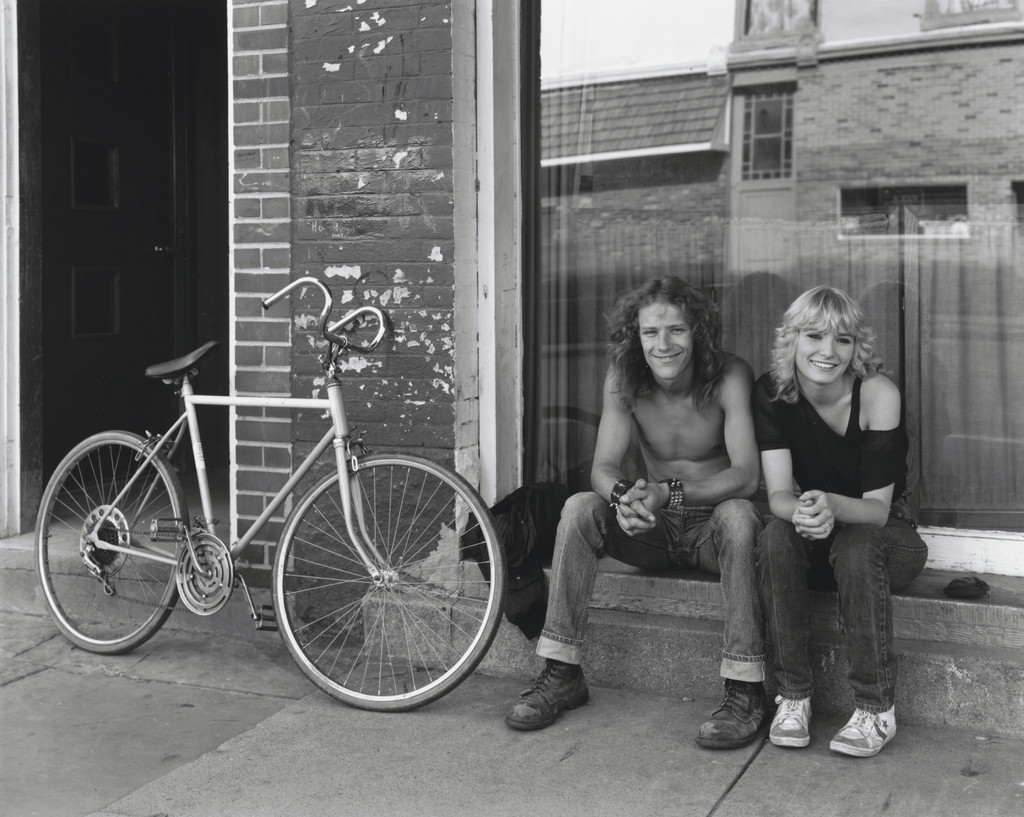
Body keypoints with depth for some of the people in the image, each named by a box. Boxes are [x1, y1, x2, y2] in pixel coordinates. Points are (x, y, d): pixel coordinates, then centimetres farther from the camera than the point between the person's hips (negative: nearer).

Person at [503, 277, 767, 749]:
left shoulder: (729, 377, -17)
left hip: (711, 525, -3)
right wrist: (623, 496, -37)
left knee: (738, 515, -36)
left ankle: (745, 691, -31)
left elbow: (746, 476, -25)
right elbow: (604, 467, -12)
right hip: (652, 529, 3)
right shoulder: (623, 379, -8)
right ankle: (561, 675, -15)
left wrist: (669, 492, -39)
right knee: (579, 508, -22)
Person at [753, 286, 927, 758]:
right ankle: (792, 697, -21)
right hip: (818, 540, 3)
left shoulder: (877, 394, -21)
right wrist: (801, 510, -42)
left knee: (856, 548, -35)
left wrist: (831, 505, -45)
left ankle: (877, 709, -23)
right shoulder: (772, 392, -12)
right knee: (775, 538, -29)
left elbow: (878, 508, -22)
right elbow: (778, 493, -18)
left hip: (886, 531, -2)